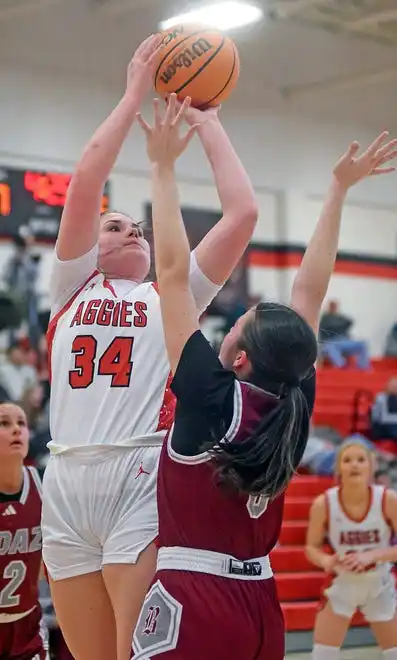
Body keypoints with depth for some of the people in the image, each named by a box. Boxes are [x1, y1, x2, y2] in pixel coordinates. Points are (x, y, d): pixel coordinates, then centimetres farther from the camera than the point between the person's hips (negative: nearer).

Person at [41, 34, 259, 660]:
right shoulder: (73, 286, 20)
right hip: (67, 484, 2)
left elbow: (242, 215, 11)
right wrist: (136, 92, 13)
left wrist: (208, 122, 20)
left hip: (144, 479, -2)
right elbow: (85, 181, 8)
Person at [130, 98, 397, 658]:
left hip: (192, 602, -7)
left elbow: (173, 272, -12)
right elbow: (310, 290, 9)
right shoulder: (295, 403, 0)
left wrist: (163, 167, -8)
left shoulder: (211, 398, -13)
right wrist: (338, 192, 15)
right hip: (259, 606, 7)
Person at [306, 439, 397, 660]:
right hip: (342, 584, -1)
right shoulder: (323, 503, -21)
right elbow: (312, 547, -7)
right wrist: (326, 560, -29)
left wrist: (373, 555, -32)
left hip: (379, 585, 1)